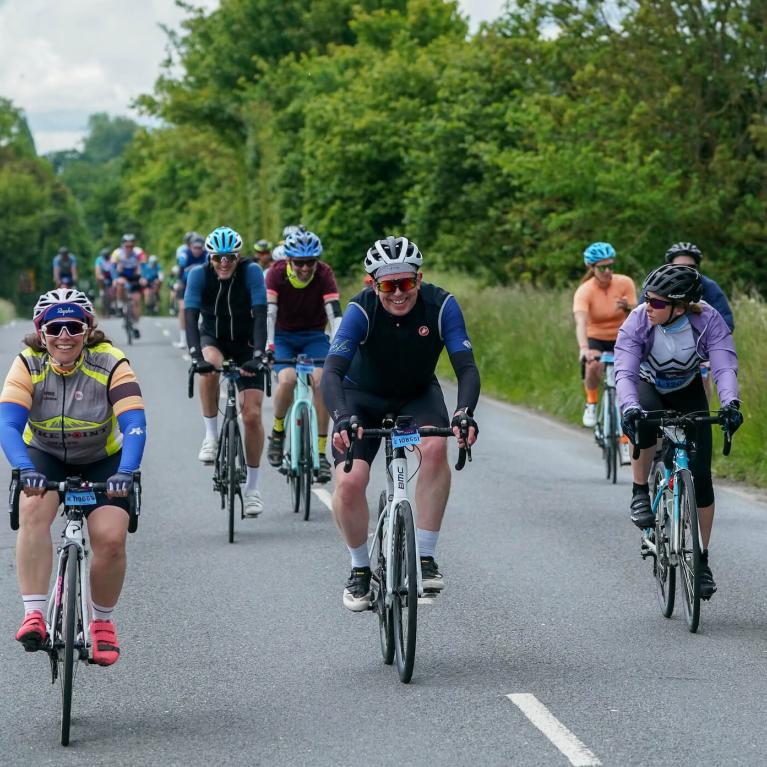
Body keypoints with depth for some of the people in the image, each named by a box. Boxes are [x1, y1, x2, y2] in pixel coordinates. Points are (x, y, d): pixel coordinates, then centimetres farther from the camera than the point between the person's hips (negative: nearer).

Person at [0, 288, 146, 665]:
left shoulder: (110, 364, -23)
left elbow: (134, 425, -31)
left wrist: (125, 472, -48)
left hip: (102, 461, 0)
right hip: (44, 457, 1)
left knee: (111, 538, -18)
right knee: (33, 511, -30)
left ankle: (103, 621, 8)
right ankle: (34, 614, -28)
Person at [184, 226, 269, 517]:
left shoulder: (251, 272, -22)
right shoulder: (199, 274, -20)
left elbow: (260, 316, -29)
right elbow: (191, 317, -28)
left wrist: (258, 355, -42)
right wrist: (196, 355, -43)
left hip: (246, 343, -1)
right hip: (213, 338, 1)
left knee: (252, 414, -9)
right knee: (210, 366, -37)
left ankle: (252, 487, 4)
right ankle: (211, 435, -18)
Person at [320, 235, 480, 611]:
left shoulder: (441, 305, -25)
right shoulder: (361, 310, -28)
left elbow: (466, 367, -28)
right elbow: (332, 372, -37)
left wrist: (464, 413, -47)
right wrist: (342, 419, -55)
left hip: (417, 396, 1)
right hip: (363, 398, -1)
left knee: (435, 447, -31)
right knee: (349, 482, -20)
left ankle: (425, 558, -20)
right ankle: (360, 569, 7)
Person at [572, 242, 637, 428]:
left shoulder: (625, 283, -13)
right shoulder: (584, 291, -21)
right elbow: (581, 322, -35)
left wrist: (628, 307, -41)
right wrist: (584, 349, -53)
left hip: (621, 339, 2)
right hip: (595, 339, -2)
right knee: (593, 366, -34)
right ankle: (591, 404, -4)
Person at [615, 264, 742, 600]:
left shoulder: (708, 320, -29)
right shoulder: (637, 323, -30)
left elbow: (724, 366, -38)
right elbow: (625, 371, -39)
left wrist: (731, 402, -57)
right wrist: (630, 407, -58)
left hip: (688, 393, 1)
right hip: (648, 388, -1)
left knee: (700, 475, -9)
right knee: (644, 422, -39)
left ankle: (703, 560, 5)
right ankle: (640, 494, -16)